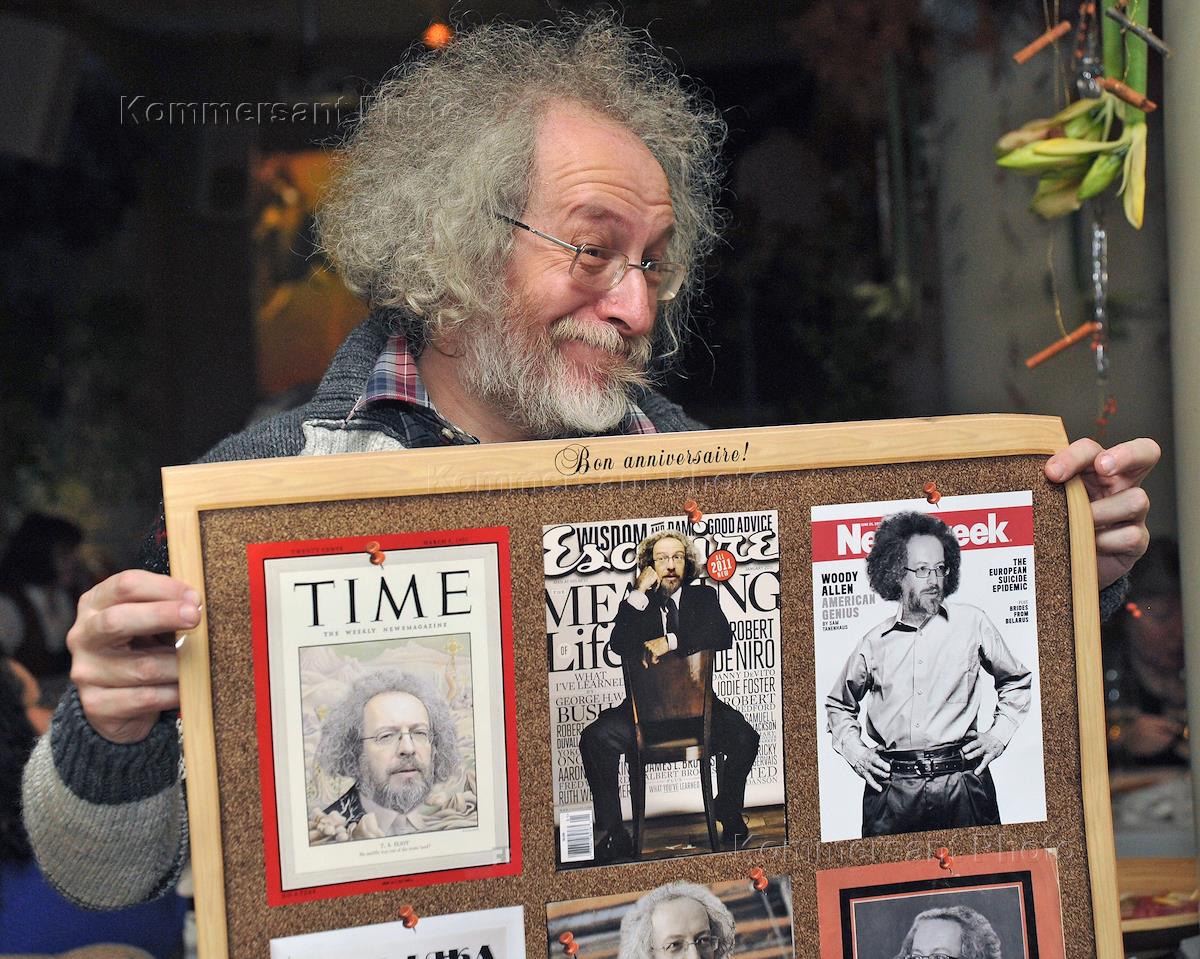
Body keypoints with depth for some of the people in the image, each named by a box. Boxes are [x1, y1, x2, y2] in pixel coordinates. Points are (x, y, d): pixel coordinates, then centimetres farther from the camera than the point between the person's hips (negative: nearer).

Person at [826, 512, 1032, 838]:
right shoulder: (874, 643, 8)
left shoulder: (971, 623, 5)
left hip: (963, 784, 0)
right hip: (892, 787, 1)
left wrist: (999, 733, 10)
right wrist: (853, 750, 10)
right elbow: (838, 704, 25)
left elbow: (1017, 682, 21)